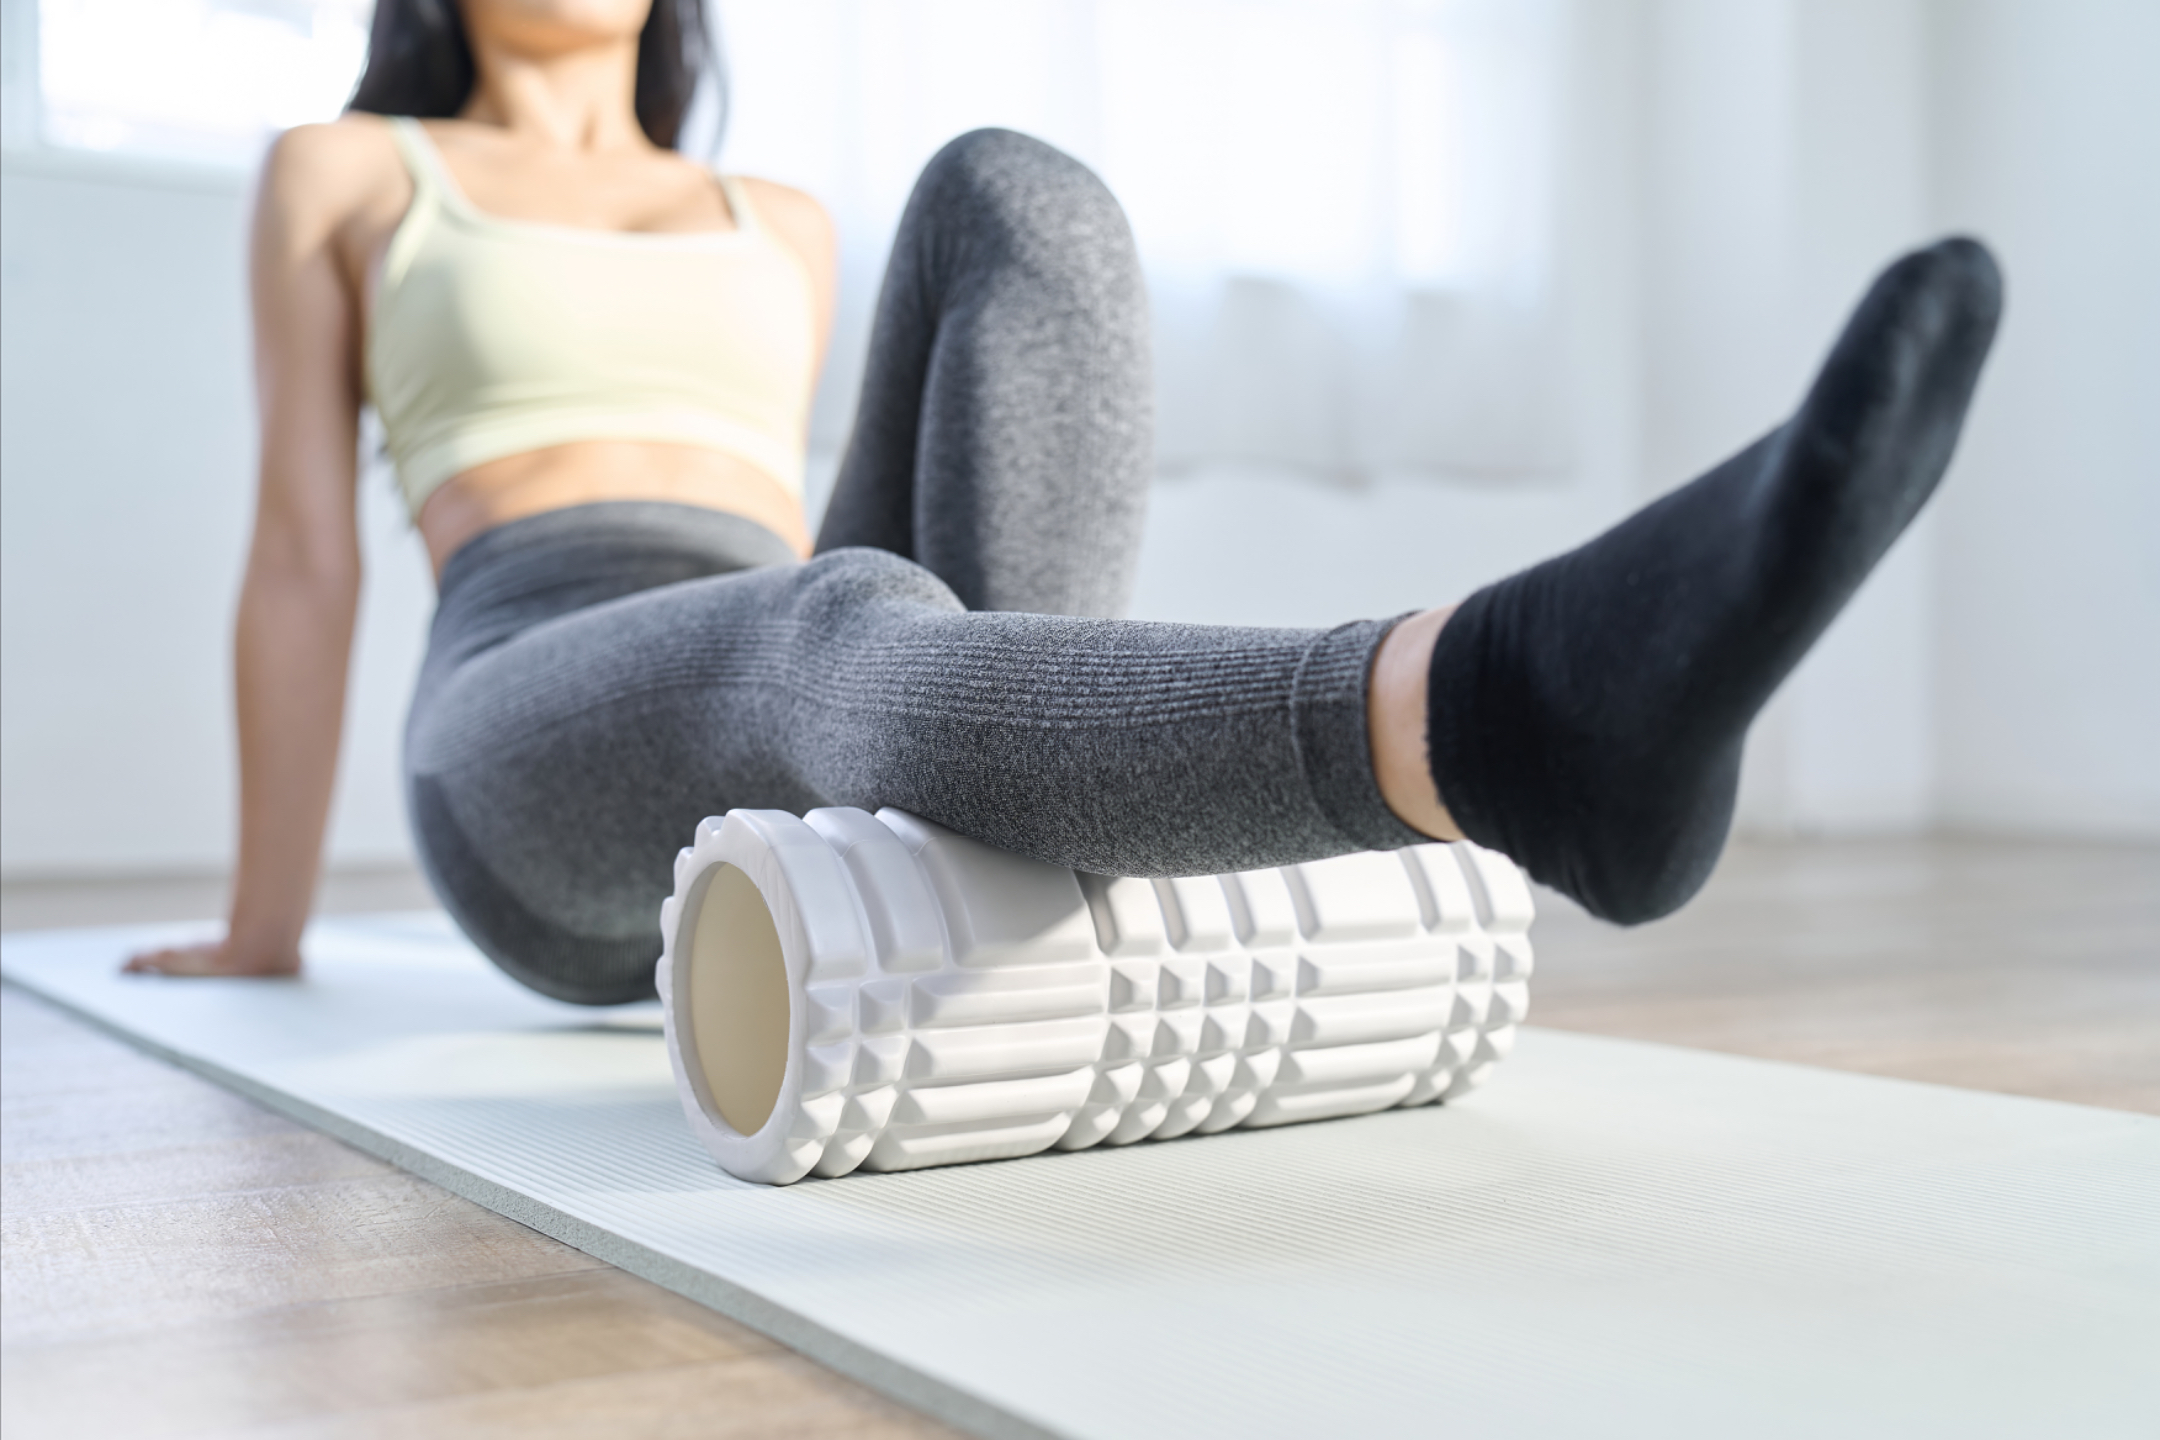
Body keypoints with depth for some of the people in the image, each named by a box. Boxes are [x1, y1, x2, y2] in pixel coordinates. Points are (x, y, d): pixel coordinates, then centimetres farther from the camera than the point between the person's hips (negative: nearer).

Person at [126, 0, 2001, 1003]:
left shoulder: (781, 229, 30)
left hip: (790, 823, 4)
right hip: (554, 777, -3)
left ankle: (1025, 874, -35)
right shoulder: (342, 178, 20)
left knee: (1010, 193, -16)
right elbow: (306, 551, 15)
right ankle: (1523, 717, -71)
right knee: (856, 648, -41)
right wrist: (263, 937, 17)